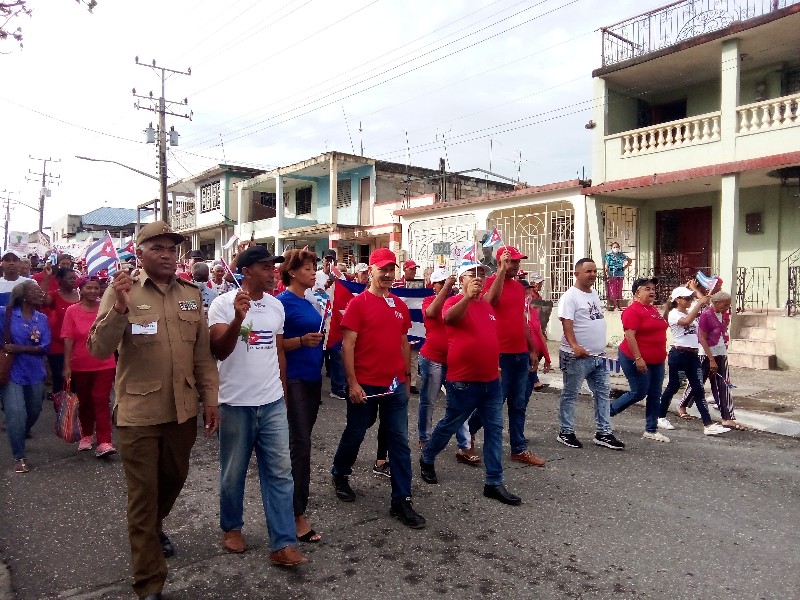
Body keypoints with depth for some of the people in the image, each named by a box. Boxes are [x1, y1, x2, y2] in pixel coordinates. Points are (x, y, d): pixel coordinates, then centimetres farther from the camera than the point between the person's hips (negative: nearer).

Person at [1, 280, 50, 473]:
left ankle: (21, 434, 51)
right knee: (16, 413, -11)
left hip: (35, 373, 4)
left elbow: (44, 347, -7)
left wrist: (18, 348, -17)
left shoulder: (42, 319, 0)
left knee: (34, 411, 18)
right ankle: (19, 457, 5)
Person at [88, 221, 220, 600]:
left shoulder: (191, 294, 5)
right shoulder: (121, 291, -5)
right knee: (143, 495, 6)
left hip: (183, 410, 4)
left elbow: (202, 353, 8)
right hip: (138, 412, -4)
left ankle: (154, 527, 53)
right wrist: (119, 308, -29)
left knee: (174, 479, 22)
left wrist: (210, 398, 5)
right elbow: (99, 349, -15)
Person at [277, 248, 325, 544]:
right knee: (300, 443, -7)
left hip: (313, 377, 8)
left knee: (302, 439, 17)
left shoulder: (308, 302, 12)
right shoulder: (283, 302, -12)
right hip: (294, 379, -8)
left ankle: (296, 489, 32)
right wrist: (302, 341, -28)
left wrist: (321, 337, 6)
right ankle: (298, 513, -1)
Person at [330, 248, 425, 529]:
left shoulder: (400, 305, 8)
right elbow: (347, 345, -11)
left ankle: (401, 501, 13)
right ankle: (340, 474, 42)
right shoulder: (358, 303, -7)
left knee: (400, 441, 4)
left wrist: (407, 377, 15)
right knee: (355, 434, 13)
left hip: (395, 385, 5)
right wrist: (352, 383, -15)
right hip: (365, 385, -4)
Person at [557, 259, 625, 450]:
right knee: (570, 395, 4)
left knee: (602, 393, 11)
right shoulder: (570, 296, -14)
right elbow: (567, 324, -23)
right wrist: (574, 346, -36)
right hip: (577, 356, -9)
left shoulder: (594, 294, 13)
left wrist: (600, 347, 21)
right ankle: (565, 432, 14)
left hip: (598, 355, 9)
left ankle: (603, 433, 20)